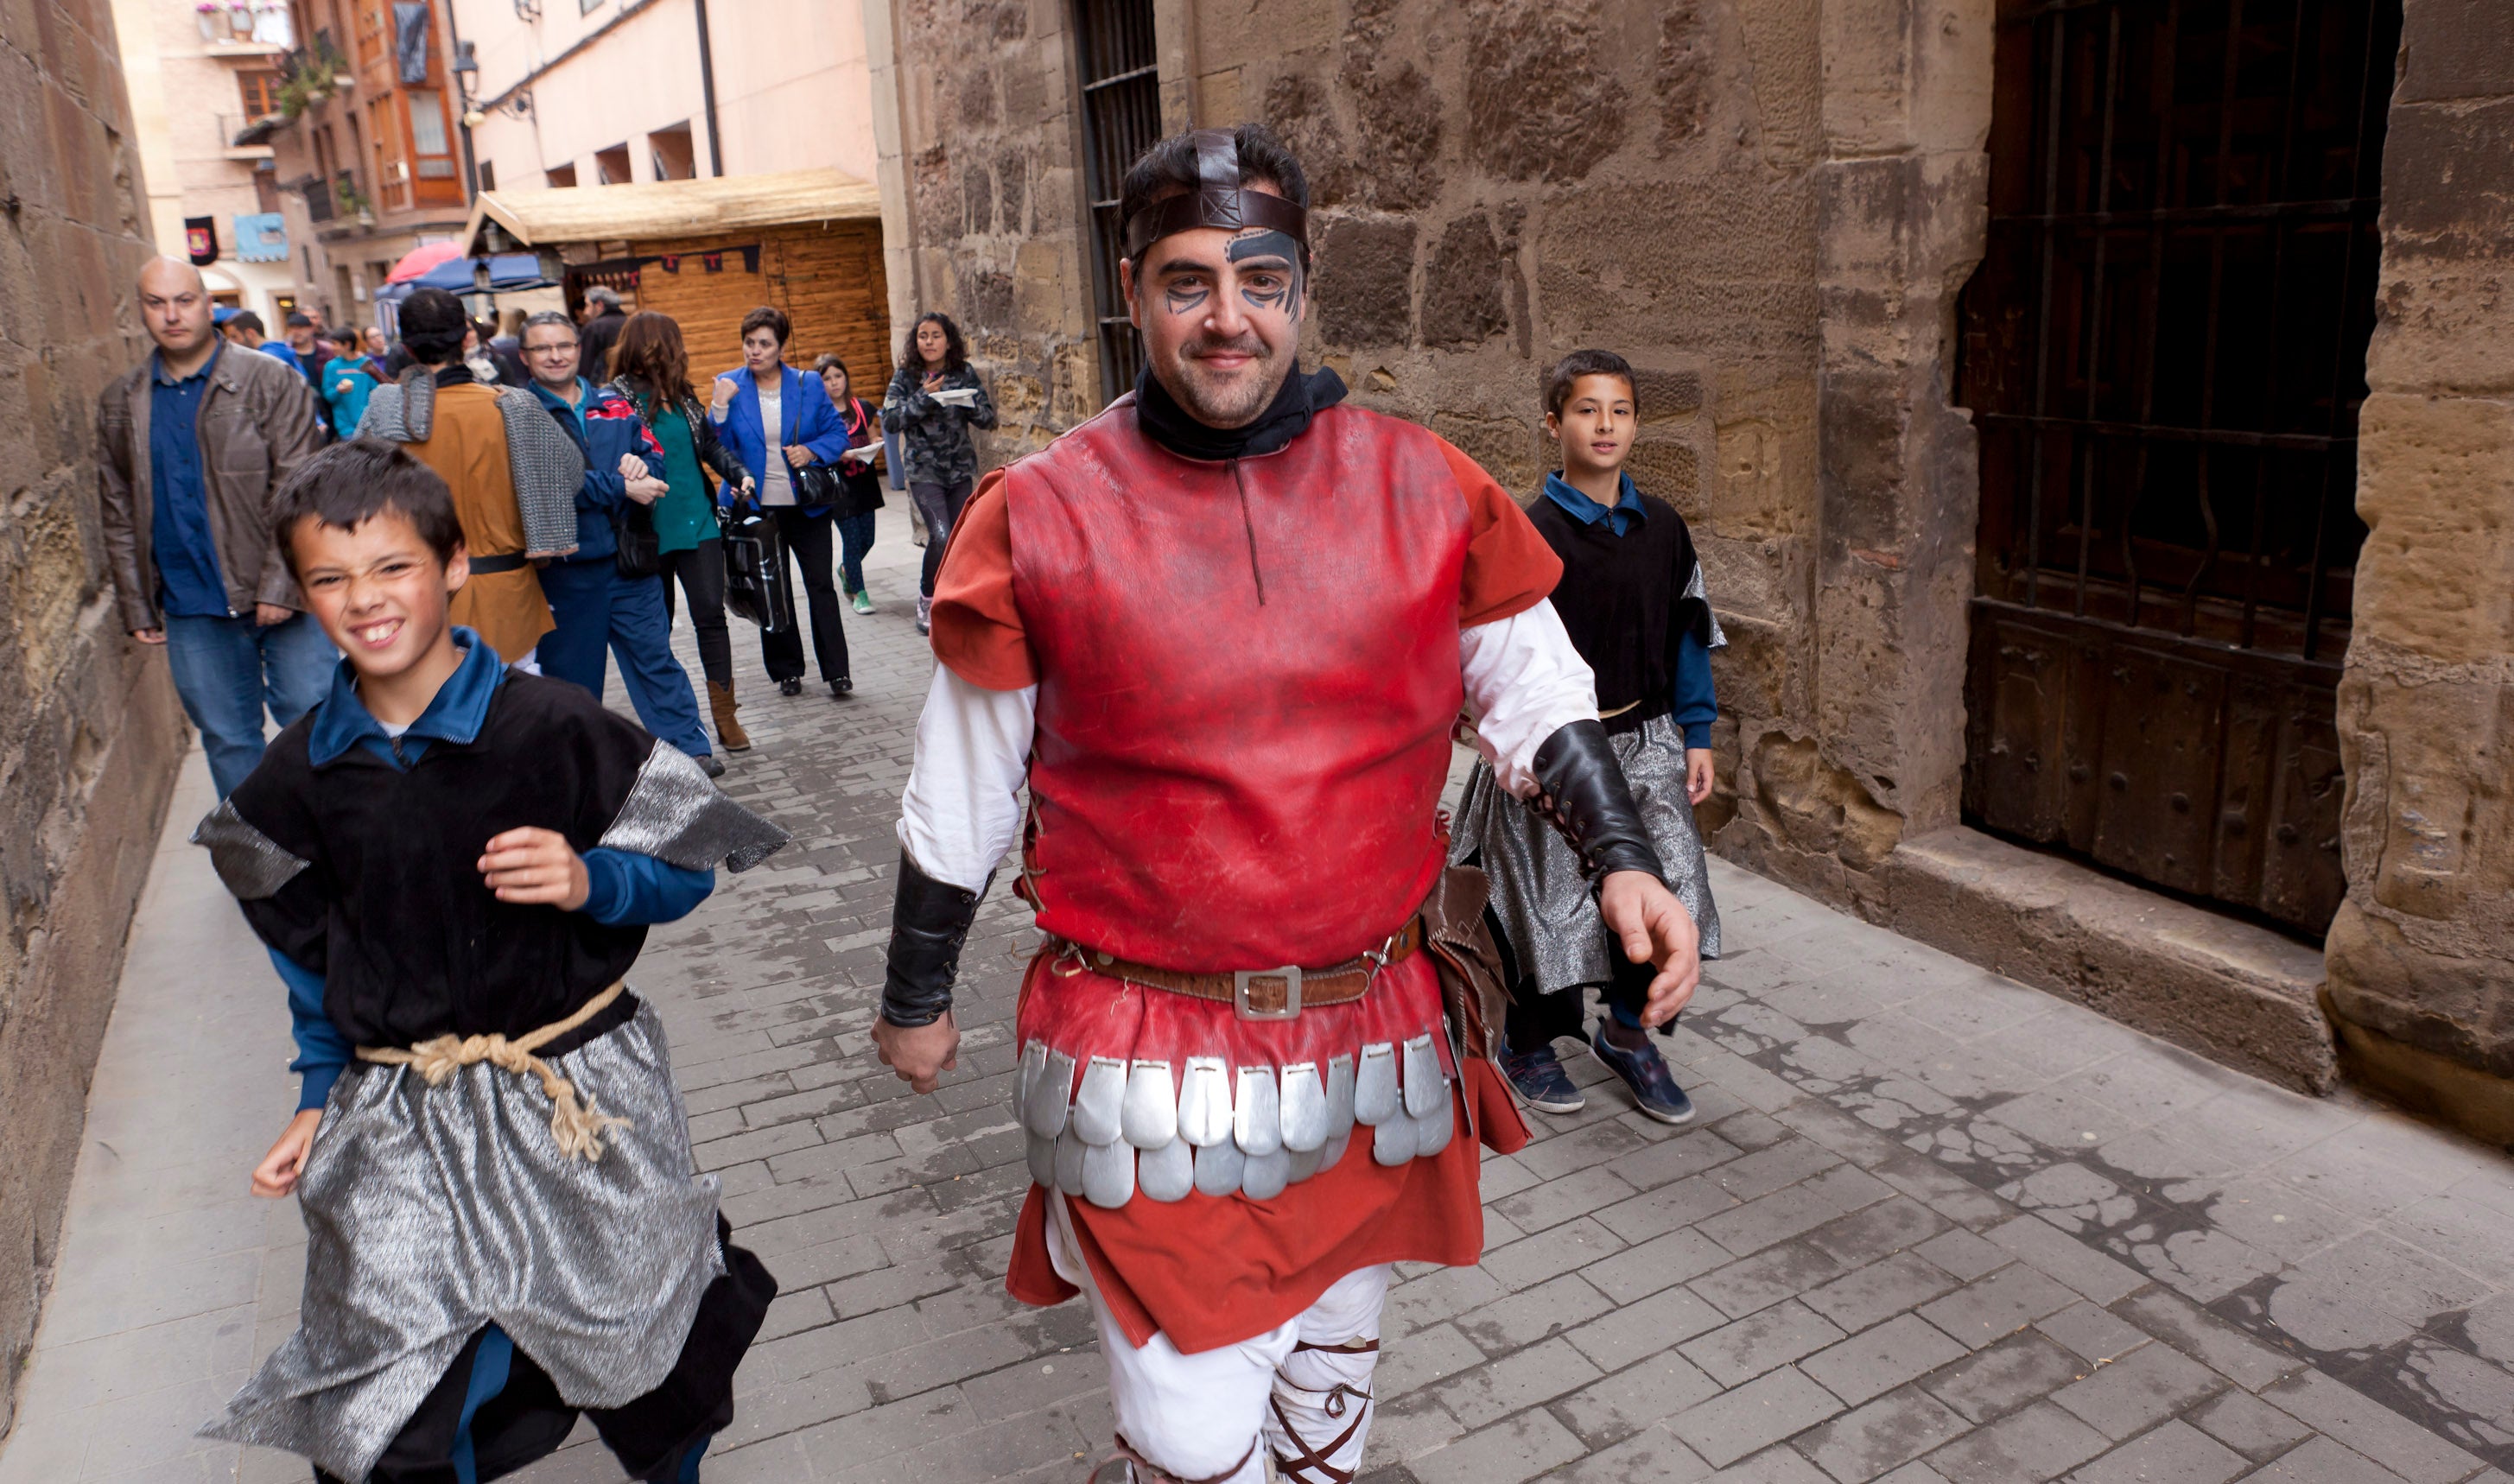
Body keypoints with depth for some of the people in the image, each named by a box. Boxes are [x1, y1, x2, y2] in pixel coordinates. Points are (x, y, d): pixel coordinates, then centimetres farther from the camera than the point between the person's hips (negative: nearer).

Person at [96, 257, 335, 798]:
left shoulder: (273, 384, -2)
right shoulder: (120, 405, 9)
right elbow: (118, 514, 11)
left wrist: (280, 585, -14)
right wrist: (137, 607, 6)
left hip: (283, 601, -3)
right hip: (191, 611, 4)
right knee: (226, 741, 12)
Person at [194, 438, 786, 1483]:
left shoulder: (553, 727, -12)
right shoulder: (299, 775, 1)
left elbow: (684, 871, -6)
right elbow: (315, 963, 13)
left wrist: (590, 881, -24)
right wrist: (321, 1099, 12)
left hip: (577, 1093, -2)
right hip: (398, 1130, 3)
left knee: (648, 1357, 11)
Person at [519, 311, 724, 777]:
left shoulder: (614, 406, 10)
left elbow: (654, 453, 14)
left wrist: (641, 464, -10)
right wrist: (623, 488, -17)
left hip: (628, 558, 3)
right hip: (565, 568, -3)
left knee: (654, 653, 4)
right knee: (571, 669, 9)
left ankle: (689, 748, 7)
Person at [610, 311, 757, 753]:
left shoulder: (682, 394, 9)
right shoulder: (619, 397, -8)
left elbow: (709, 443, 15)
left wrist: (738, 473, -1)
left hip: (698, 522, 4)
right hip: (652, 531, -4)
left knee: (711, 614, 0)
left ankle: (725, 716, 4)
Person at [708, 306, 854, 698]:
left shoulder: (808, 385, 1)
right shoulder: (729, 386, 1)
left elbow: (838, 432, 4)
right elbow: (717, 449, -2)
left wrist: (812, 451, -14)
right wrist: (719, 407, -17)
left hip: (806, 504, -1)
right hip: (757, 507, 1)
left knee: (821, 585, -3)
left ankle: (837, 672, 2)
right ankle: (786, 671, 19)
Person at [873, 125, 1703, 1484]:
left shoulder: (1426, 492, -4)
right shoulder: (1041, 518, -8)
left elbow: (1536, 696, 8)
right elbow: (961, 796, 2)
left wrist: (1620, 857, -7)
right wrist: (915, 999, 11)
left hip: (1375, 1042, 3)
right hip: (1149, 1058, -2)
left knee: (1335, 1334, 25)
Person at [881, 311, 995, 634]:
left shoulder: (964, 374, 3)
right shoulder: (906, 377, -2)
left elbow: (988, 418, 2)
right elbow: (890, 419, -11)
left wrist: (967, 403, -16)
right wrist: (924, 397, -19)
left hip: (961, 470, 3)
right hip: (924, 471, -3)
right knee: (941, 536, -17)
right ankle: (926, 599, 3)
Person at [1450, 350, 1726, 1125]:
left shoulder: (1662, 527, 6)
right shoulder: (1531, 533, -11)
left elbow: (1689, 635, 12)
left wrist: (1697, 734, 10)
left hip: (1645, 741, 5)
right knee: (1548, 900, 4)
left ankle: (1627, 1033, 27)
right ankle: (1528, 1045, 27)